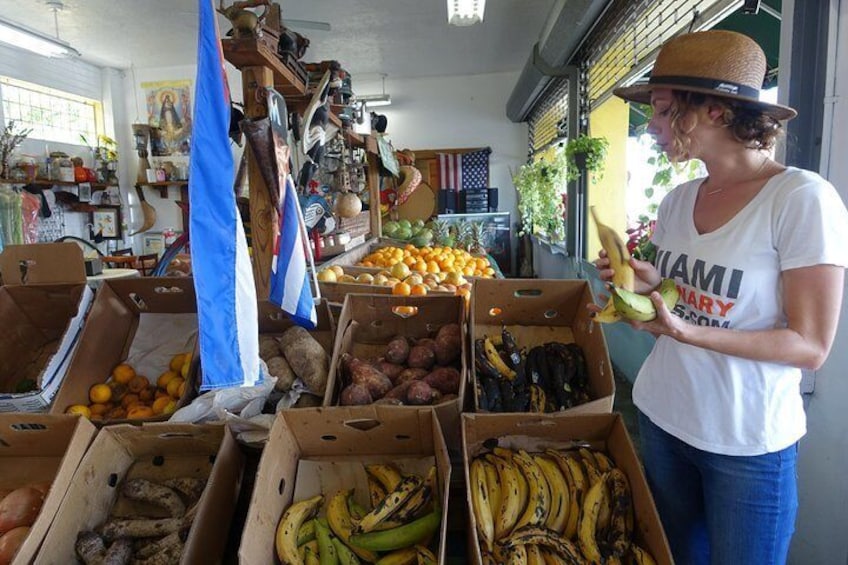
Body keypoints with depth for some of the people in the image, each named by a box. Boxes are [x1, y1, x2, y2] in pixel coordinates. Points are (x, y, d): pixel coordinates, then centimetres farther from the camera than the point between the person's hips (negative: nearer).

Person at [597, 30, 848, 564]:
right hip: (661, 417, 6)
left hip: (749, 443, -5)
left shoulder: (803, 198, -17)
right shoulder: (678, 200, 1)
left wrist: (686, 331, -27)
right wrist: (647, 283, -10)